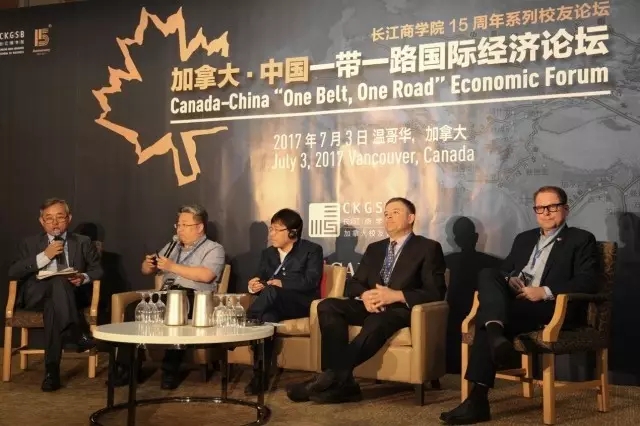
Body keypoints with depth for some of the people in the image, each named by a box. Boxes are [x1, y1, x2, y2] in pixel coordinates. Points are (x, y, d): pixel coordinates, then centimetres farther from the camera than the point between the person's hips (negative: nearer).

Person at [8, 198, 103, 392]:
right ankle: (79, 334, -48)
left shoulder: (83, 243, 20)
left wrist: (84, 278, -9)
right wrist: (44, 256, -7)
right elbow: (13, 273, 4)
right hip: (37, 295, 0)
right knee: (59, 282, -37)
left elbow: (99, 270, 16)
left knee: (53, 305, -39)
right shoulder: (30, 244, 19)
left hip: (72, 294, 1)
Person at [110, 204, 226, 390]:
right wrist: (148, 264, 1)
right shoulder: (171, 247, 25)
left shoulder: (214, 249, 5)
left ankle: (171, 370, -27)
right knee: (133, 309, -20)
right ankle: (126, 366, -18)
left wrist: (172, 267, -11)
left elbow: (206, 275, -14)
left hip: (193, 298, -6)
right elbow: (146, 271, 26)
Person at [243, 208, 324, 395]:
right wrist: (254, 285, -11)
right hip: (274, 306, 4)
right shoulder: (267, 253, 23)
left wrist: (283, 283, -21)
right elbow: (260, 278, 15)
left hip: (300, 303, -4)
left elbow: (311, 281, -10)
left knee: (271, 292, -38)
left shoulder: (312, 250, 4)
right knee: (266, 317, -37)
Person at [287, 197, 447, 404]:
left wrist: (395, 295, -20)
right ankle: (342, 381, -31)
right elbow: (353, 283, 16)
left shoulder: (428, 248, 5)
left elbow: (435, 292, -6)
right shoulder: (374, 248, 23)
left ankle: (332, 377, -36)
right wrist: (364, 295, -9)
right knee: (327, 306, -22)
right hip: (371, 307, 6)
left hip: (401, 309, -5)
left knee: (376, 322, -39)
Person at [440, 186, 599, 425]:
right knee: (487, 275, -26)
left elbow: (587, 282, -5)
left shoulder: (581, 240, 8)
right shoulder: (524, 238, 26)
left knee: (486, 318, -29)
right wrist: (509, 280, -3)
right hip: (517, 303, 6)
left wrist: (545, 291, -17)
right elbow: (504, 270, 22)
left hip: (555, 307, -6)